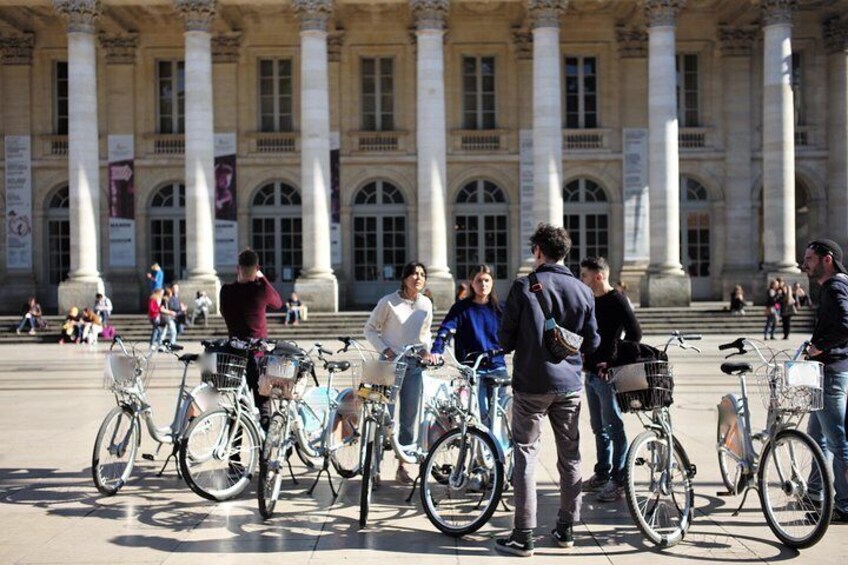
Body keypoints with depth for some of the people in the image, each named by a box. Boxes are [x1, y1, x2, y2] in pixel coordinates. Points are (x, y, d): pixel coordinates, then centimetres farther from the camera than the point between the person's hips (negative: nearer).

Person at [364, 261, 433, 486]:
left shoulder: (426, 304, 5)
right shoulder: (389, 302, -7)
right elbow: (370, 329, -1)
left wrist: (426, 350, 2)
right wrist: (385, 350, -12)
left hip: (414, 365, 4)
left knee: (409, 418, 6)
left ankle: (402, 467, 16)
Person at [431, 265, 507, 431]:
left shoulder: (499, 308, 10)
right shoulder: (462, 308, 1)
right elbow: (445, 329, -11)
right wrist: (436, 351, -27)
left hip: (497, 368, 3)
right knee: (483, 413, -10)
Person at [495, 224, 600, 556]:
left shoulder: (524, 287, -8)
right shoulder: (583, 292, 2)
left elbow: (506, 340, -6)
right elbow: (592, 344, 7)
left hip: (531, 383, -3)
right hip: (569, 384, 4)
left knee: (525, 455, 1)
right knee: (570, 457, 13)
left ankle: (523, 537, 0)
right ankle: (566, 529, 22)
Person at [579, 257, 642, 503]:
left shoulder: (616, 300, -11)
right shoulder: (590, 301, 13)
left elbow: (635, 333, -18)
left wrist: (614, 362, -18)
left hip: (607, 374, -9)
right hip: (591, 372, 9)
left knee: (614, 428, -4)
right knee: (598, 427, 16)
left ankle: (619, 482, 2)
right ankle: (602, 475, 27)